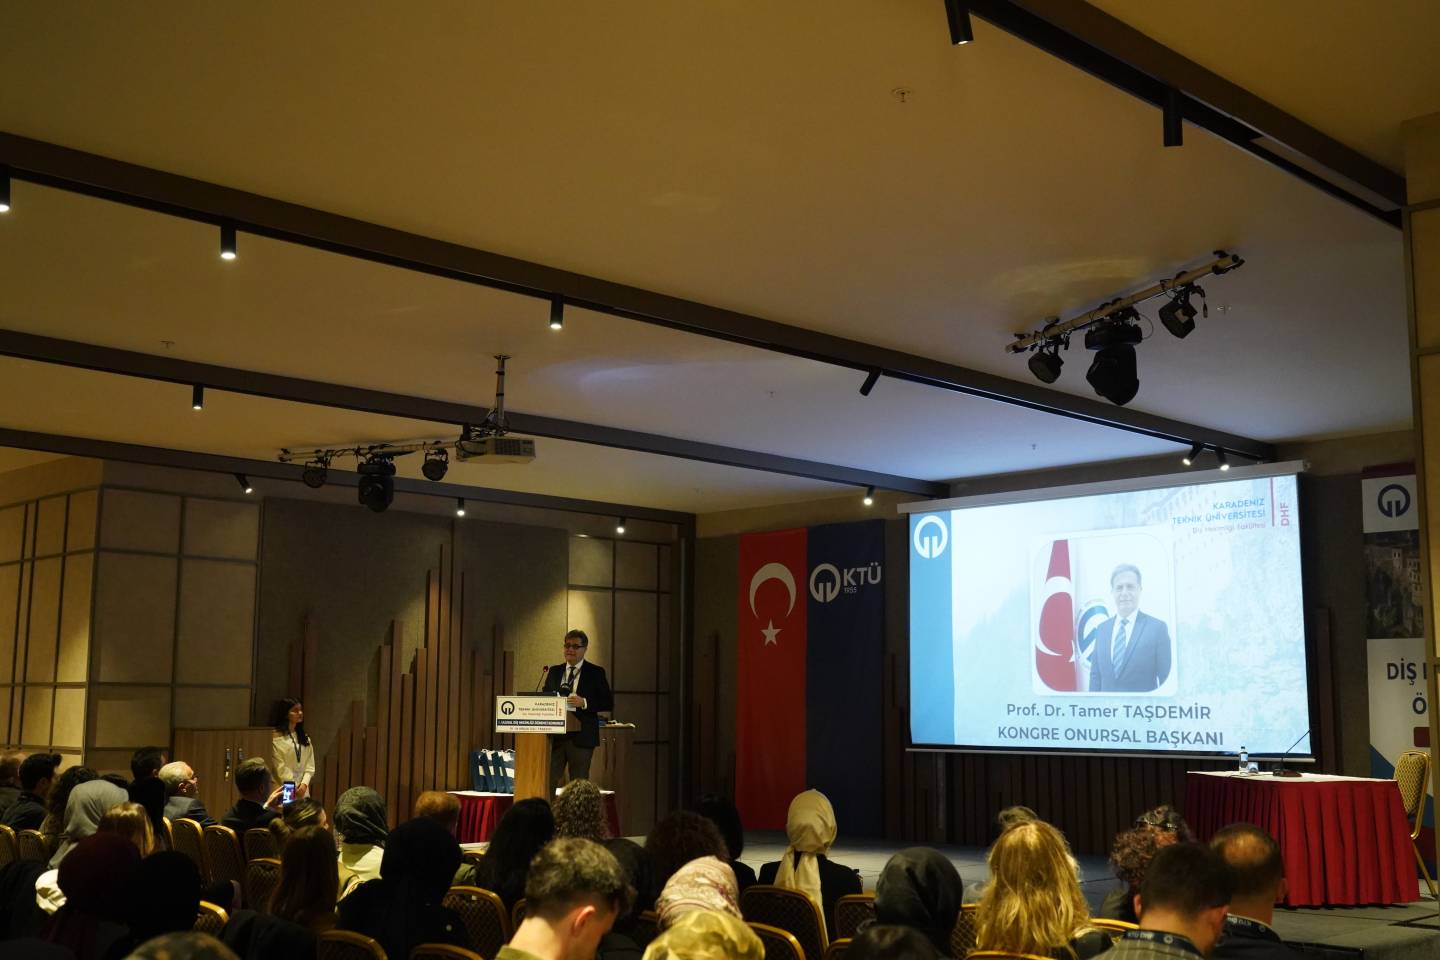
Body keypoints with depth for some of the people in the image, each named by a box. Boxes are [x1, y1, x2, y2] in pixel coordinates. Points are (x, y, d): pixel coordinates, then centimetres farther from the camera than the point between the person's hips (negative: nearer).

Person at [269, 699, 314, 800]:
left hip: (303, 791, 5)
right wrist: (292, 788, -10)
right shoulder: (276, 737, -5)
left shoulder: (305, 738, 15)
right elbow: (279, 766, -9)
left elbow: (310, 765, 10)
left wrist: (304, 783, -6)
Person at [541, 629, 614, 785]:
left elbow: (608, 703, -3)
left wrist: (584, 703, -17)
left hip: (581, 737, -3)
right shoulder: (554, 671, 14)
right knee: (548, 780, 1)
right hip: (555, 736, 3)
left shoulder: (596, 672, 2)